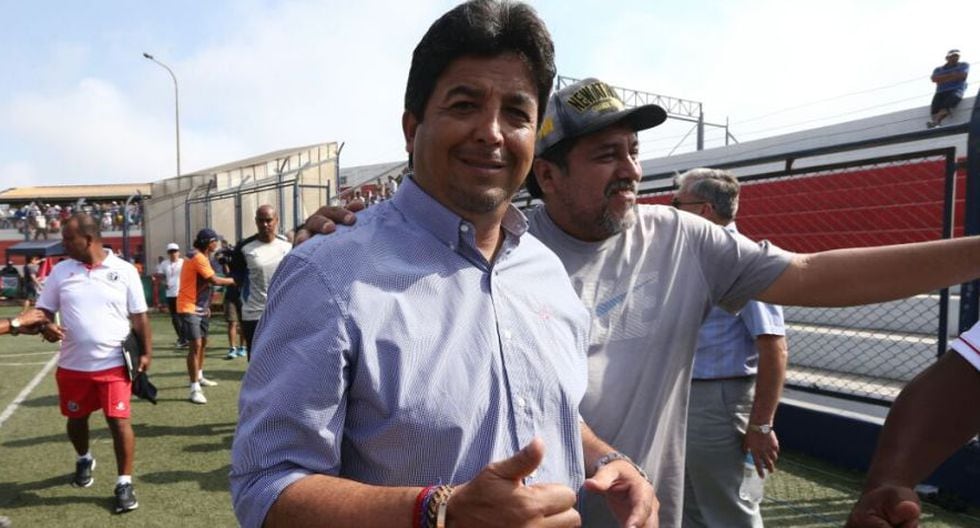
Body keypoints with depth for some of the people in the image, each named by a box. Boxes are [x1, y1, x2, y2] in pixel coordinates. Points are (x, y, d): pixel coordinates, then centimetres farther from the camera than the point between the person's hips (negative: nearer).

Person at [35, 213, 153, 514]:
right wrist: (46, 326, -15)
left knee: (119, 421, -6)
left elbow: (139, 317, 0)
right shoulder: (61, 271, 2)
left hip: (113, 364, -3)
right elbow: (44, 310, 8)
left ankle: (124, 482, 6)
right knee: (76, 419, 19)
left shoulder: (124, 271, -5)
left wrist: (146, 352, -2)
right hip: (72, 365, 4)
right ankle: (84, 460, 47)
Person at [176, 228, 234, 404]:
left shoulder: (202, 257, 14)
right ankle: (195, 389, -16)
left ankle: (199, 377, 38)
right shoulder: (198, 257, -18)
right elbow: (214, 280, -21)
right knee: (195, 344, -15)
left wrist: (206, 306, 14)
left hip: (199, 308, 11)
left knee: (203, 342, 20)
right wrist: (234, 280, -9)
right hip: (189, 308, -11)